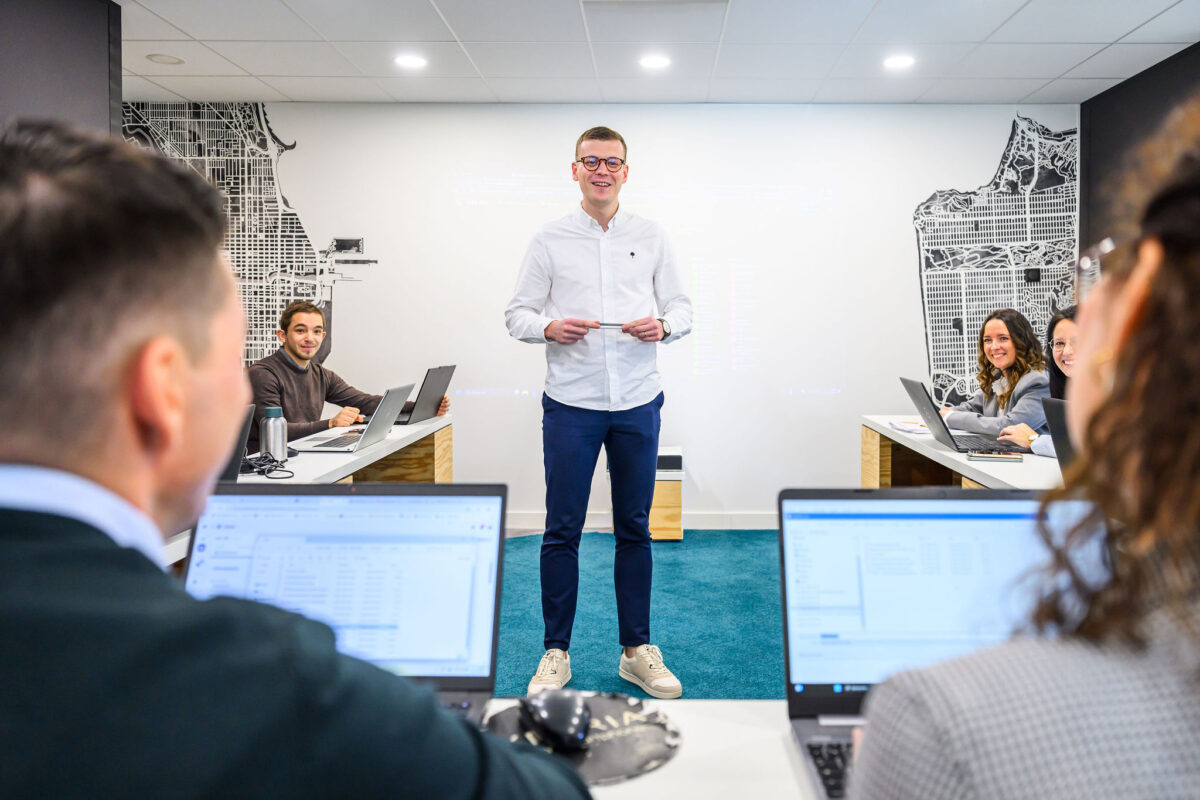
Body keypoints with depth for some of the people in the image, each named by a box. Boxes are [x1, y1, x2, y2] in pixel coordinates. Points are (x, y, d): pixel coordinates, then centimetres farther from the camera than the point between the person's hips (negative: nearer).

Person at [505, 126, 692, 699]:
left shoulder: (651, 238, 10)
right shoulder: (549, 241, 5)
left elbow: (681, 307, 11)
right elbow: (517, 313, 5)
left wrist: (663, 325, -12)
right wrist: (549, 328, -16)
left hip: (638, 403, 2)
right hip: (570, 403, -1)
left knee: (634, 528, 8)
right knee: (562, 530, 1)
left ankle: (637, 650, 20)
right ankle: (556, 652, 15)